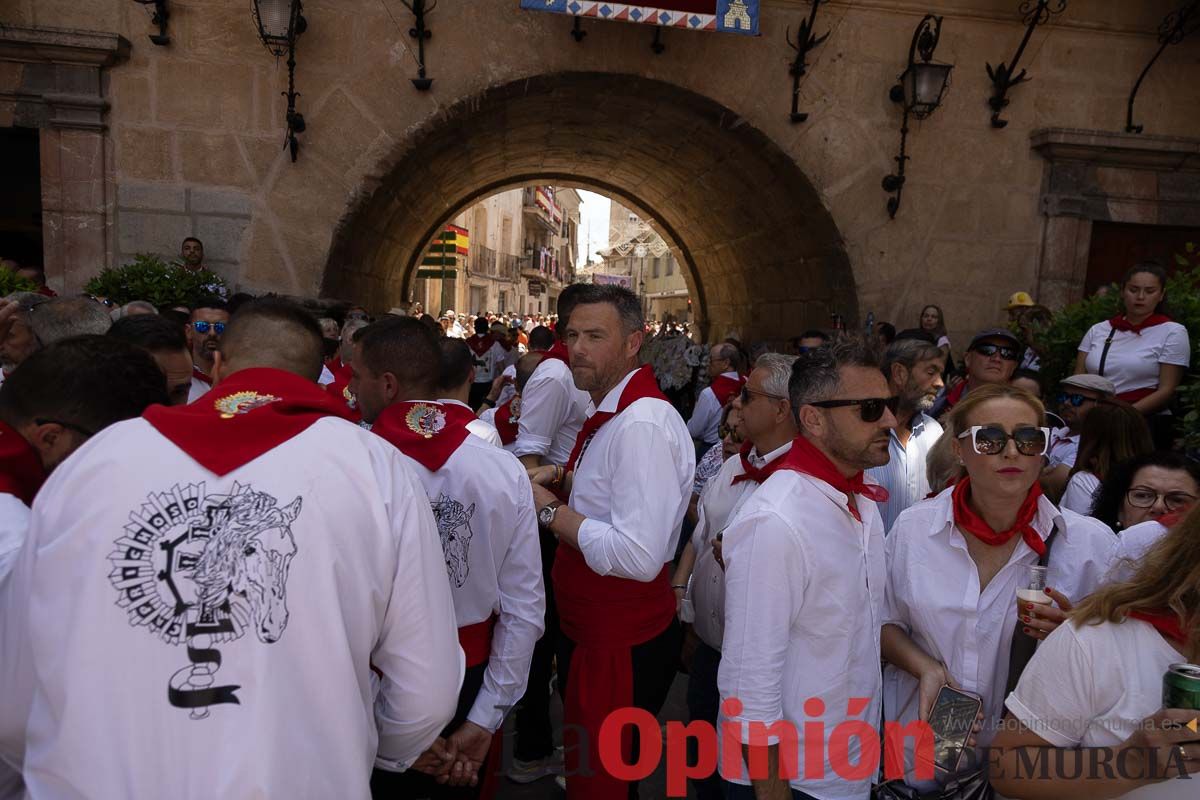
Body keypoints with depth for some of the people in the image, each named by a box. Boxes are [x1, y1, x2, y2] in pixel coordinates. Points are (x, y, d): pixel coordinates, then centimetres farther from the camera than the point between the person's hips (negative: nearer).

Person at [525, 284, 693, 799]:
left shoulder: (643, 424, -25)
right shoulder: (607, 412, 7)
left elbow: (639, 556, -33)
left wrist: (550, 510, -22)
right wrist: (563, 479, 3)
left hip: (622, 643, -9)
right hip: (588, 628, 10)